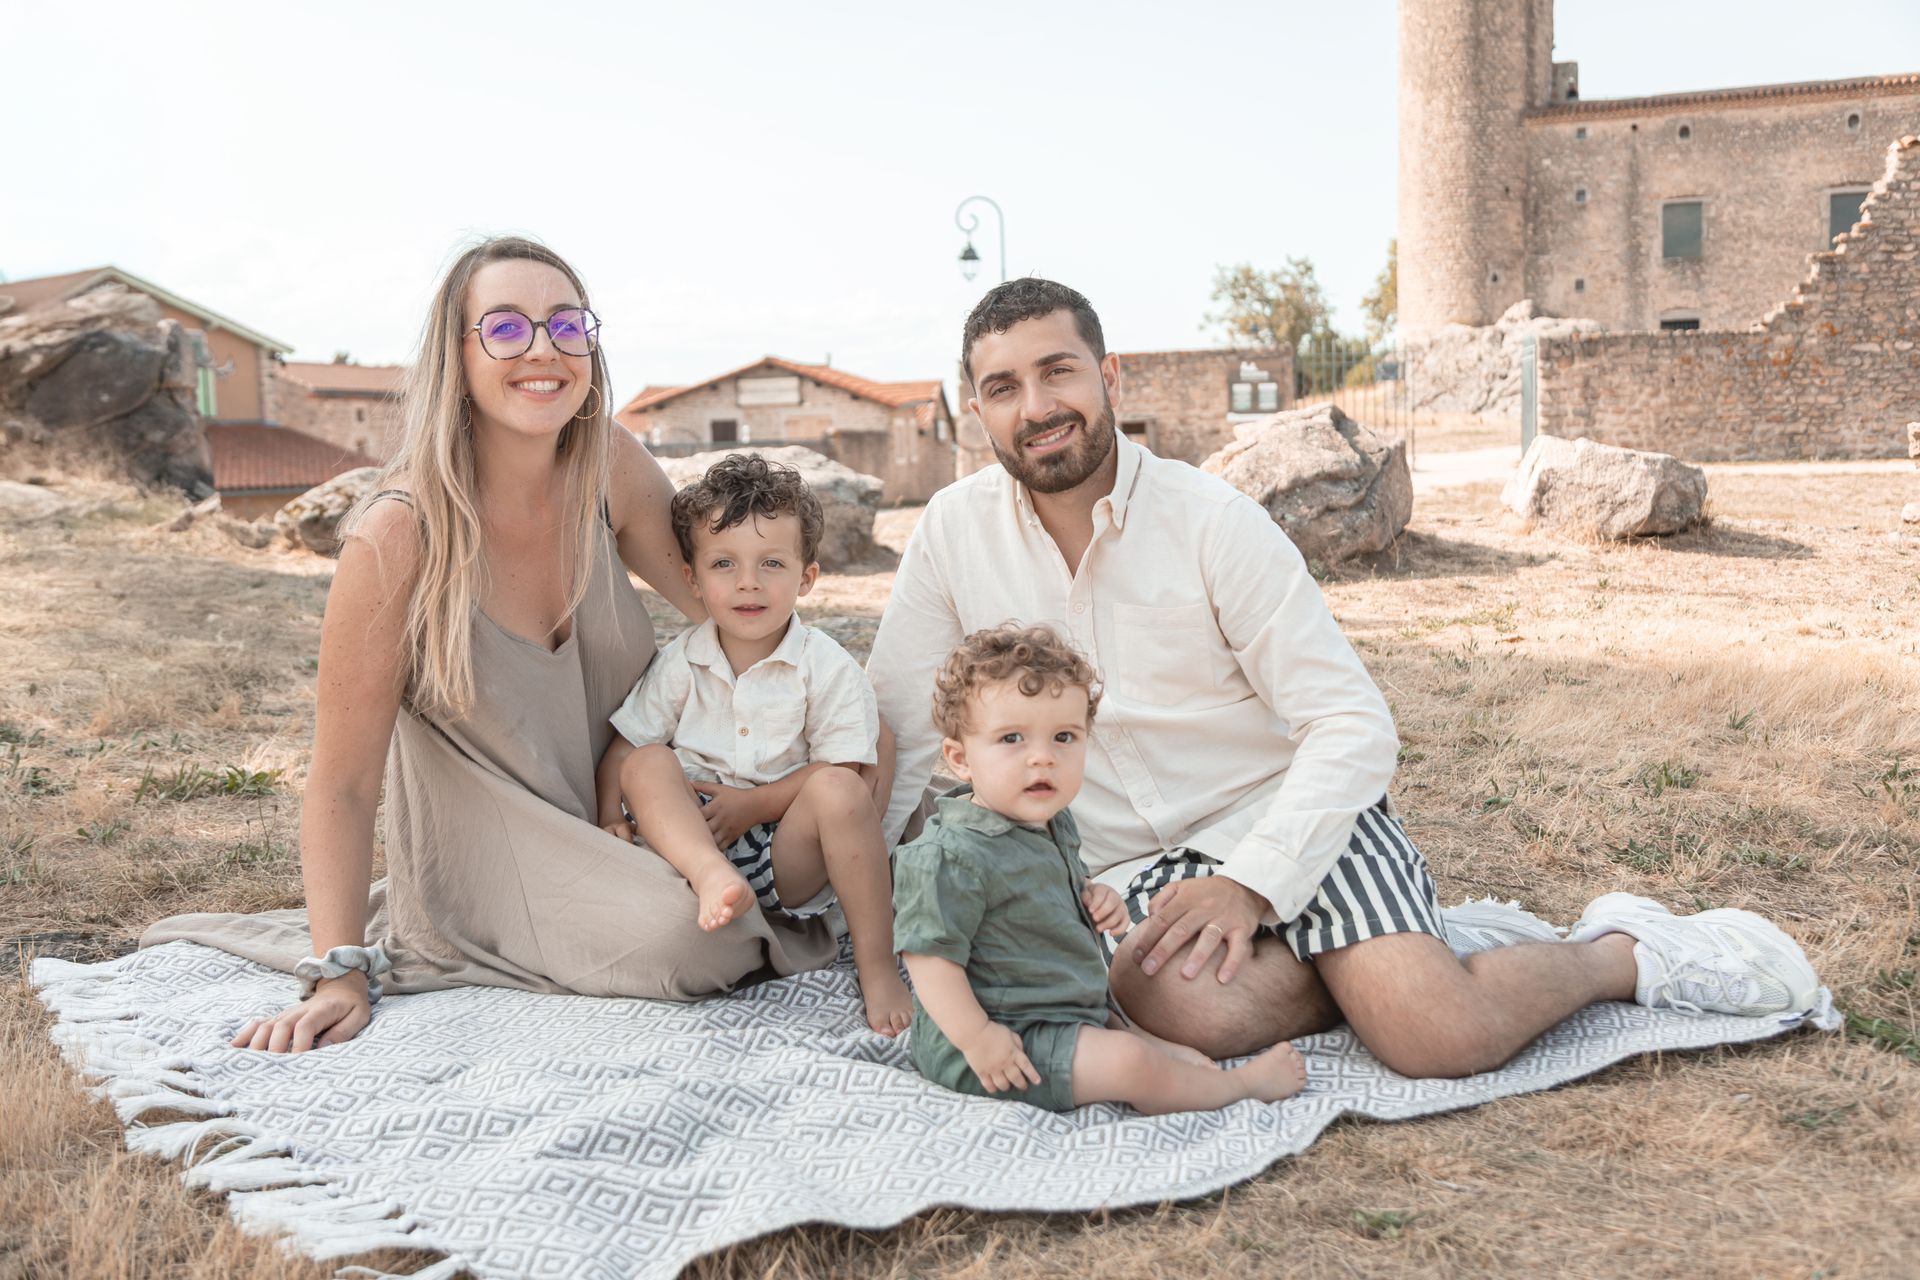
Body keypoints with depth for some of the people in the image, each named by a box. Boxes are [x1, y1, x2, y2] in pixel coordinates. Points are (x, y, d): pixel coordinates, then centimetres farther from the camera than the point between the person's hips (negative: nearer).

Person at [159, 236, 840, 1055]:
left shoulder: (610, 469, -11)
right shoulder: (399, 537, -24)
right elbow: (342, 787, -17)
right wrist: (341, 976, -22)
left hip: (620, 823, 5)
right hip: (492, 856, -5)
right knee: (685, 935, -27)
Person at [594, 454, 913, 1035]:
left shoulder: (828, 667, -4)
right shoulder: (679, 664, 4)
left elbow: (842, 767, -8)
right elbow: (624, 744, 6)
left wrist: (755, 803, -17)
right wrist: (608, 816, -12)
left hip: (789, 858, -2)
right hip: (692, 835, 2)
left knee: (838, 790, -31)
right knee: (648, 765, -22)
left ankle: (877, 966, -25)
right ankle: (712, 877, -51)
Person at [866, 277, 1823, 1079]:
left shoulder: (1212, 520, -9)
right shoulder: (954, 530, -1)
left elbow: (1353, 726, -10)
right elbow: (892, 738, 3)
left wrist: (1249, 883, -21)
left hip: (1286, 824, -2)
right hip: (1124, 870, 3)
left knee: (1440, 1036, -26)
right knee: (1187, 1007, -32)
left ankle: (1623, 951, 7)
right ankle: (1428, 949, -3)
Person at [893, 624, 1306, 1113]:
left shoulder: (1052, 824, 7)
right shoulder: (951, 856, -24)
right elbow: (930, 954, -24)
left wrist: (1093, 899, 5)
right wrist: (975, 1038, -27)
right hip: (1004, 1038, -10)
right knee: (1128, 1064, -17)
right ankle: (1243, 1083, 0)